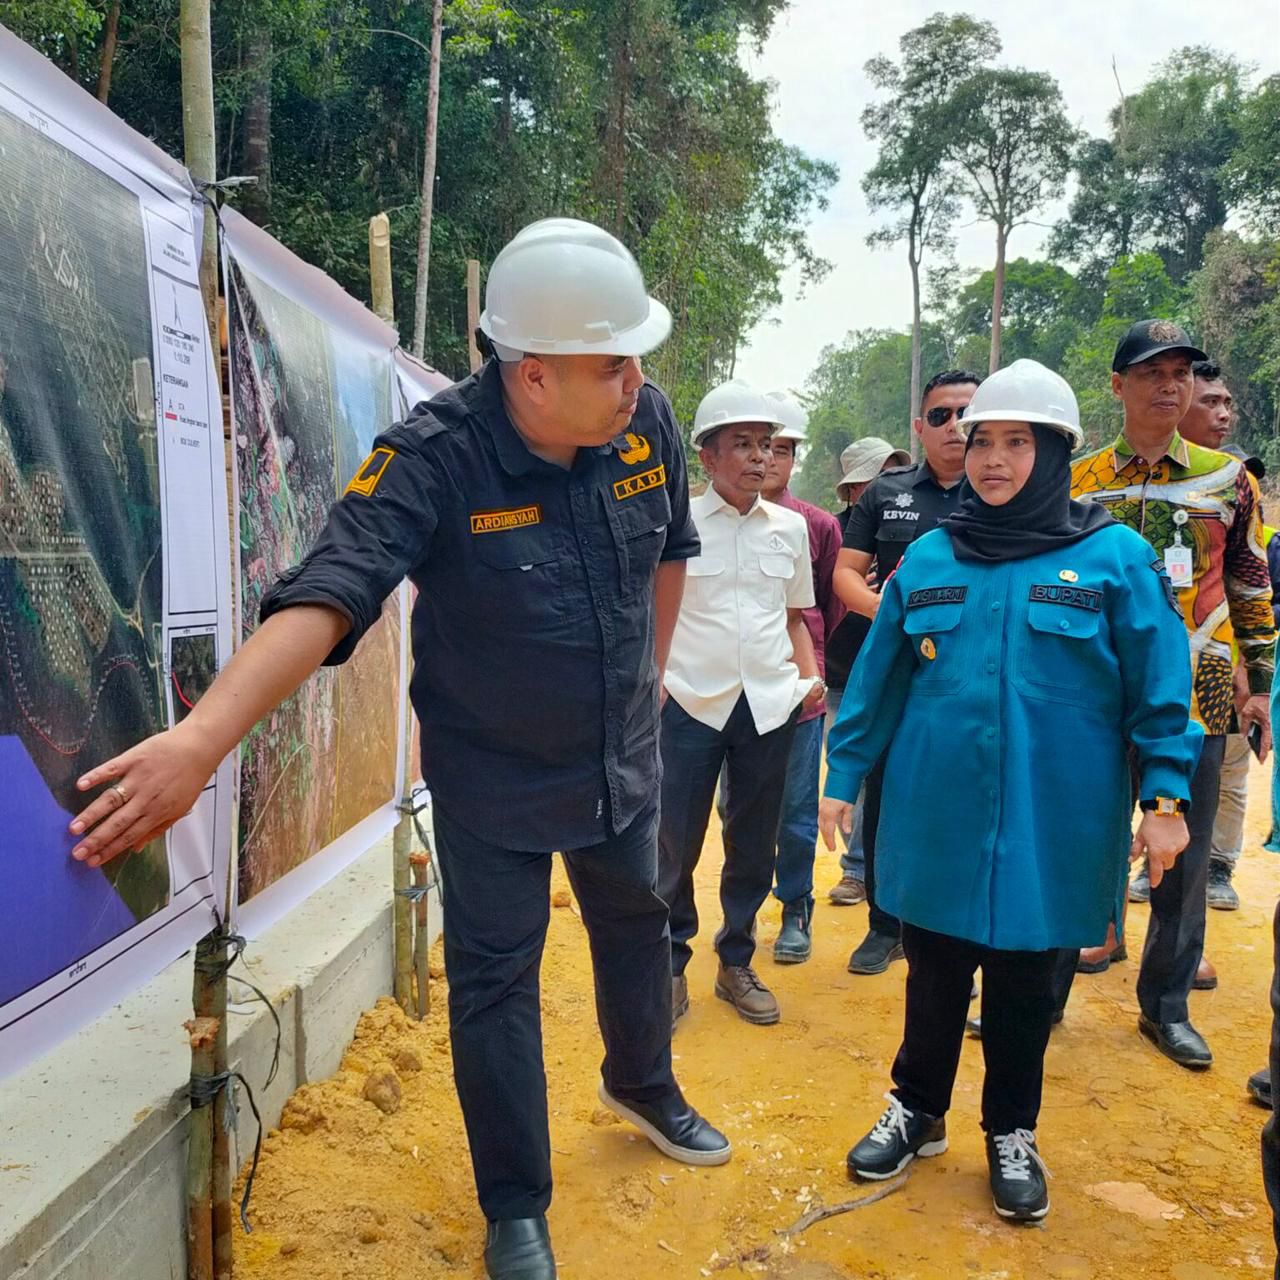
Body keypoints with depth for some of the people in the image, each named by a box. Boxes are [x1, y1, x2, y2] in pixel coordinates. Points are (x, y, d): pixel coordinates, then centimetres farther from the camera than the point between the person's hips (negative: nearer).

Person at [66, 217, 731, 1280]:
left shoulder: (648, 420, -13)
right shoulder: (434, 458, -28)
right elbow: (328, 594, -40)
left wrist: (649, 675, 11)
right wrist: (203, 737, -52)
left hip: (624, 759, 5)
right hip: (493, 781, -4)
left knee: (635, 925, 24)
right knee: (494, 981, 9)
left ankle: (643, 1085, 55)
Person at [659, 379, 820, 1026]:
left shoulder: (791, 527, 10)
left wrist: (811, 675, 4)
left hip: (769, 705, 4)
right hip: (689, 703, -3)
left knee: (754, 846, 12)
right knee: (675, 846, 3)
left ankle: (736, 964, 29)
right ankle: (671, 965, 22)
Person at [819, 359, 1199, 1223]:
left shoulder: (1116, 557, -3)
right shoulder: (928, 559, 4)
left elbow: (1160, 687, -3)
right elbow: (876, 682, 7)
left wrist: (1166, 797, -8)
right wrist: (844, 778, 8)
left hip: (1048, 824, -2)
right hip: (936, 817, 2)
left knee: (1025, 986, 13)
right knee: (933, 976, 15)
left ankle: (1012, 1134, 35)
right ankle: (917, 1111, 36)